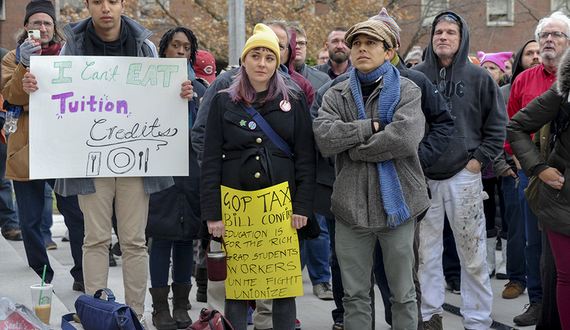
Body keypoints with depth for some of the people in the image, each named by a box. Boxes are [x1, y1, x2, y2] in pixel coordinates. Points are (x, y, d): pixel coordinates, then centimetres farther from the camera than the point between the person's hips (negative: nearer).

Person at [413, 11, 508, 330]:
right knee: (425, 252, 7)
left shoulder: (478, 77, 2)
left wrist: (479, 160, -2)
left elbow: (498, 125, 6)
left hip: (464, 175, -1)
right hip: (421, 176, 2)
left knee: (473, 255, 1)